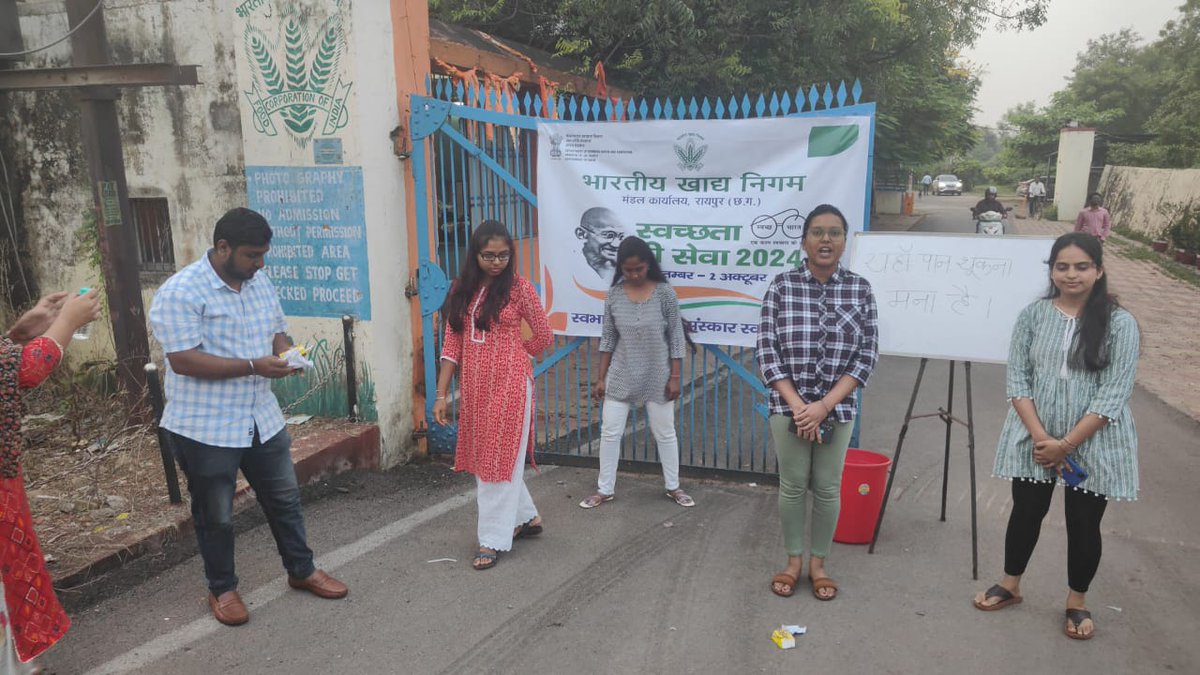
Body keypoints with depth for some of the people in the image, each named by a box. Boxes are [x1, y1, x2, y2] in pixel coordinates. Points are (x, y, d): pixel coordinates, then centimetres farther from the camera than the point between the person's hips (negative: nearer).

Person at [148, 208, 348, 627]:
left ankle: (301, 570, 34)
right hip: (205, 428, -6)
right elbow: (183, 359, -24)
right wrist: (254, 366, -27)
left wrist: (284, 351, -9)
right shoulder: (180, 293, -17)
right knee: (216, 516, 11)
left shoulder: (260, 283, 5)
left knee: (284, 498, 16)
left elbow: (277, 331, 15)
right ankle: (222, 589, 31)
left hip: (262, 418, 6)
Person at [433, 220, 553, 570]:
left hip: (509, 386, -6)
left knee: (501, 459, 2)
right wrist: (441, 394, 1)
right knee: (482, 459, 15)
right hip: (474, 387, 6)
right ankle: (526, 517, 34)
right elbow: (452, 343, 4)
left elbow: (543, 337, 1)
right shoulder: (462, 289, 5)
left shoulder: (519, 288, -8)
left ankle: (493, 539, 13)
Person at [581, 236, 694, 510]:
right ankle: (605, 490, 21)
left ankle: (673, 487, 29)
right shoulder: (614, 295, -4)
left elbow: (676, 338, -6)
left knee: (665, 433, 11)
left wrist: (674, 377, -7)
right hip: (621, 377, 2)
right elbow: (608, 339, 2)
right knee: (610, 432, 6)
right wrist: (601, 378, 2)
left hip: (657, 377, -2)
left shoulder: (665, 293, -10)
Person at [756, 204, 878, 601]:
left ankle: (818, 564, 29)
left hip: (837, 408, 1)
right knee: (792, 486, 9)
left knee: (827, 489, 10)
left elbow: (867, 356, -4)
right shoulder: (782, 286, -5)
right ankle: (793, 561, 28)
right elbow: (766, 351, -6)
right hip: (789, 406, -1)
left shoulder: (860, 290, -2)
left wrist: (823, 406, -12)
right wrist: (798, 405, -14)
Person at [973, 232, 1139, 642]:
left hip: (1094, 445, -1)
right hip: (1034, 439, 2)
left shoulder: (1119, 324, -8)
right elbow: (1017, 381, -4)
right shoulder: (1033, 316, -2)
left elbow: (1113, 396, -13)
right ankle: (1010, 586, 34)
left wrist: (1066, 444, -15)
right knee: (1026, 512, 14)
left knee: (1084, 523, 9)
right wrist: (1040, 437, -13)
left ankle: (1076, 602, 31)